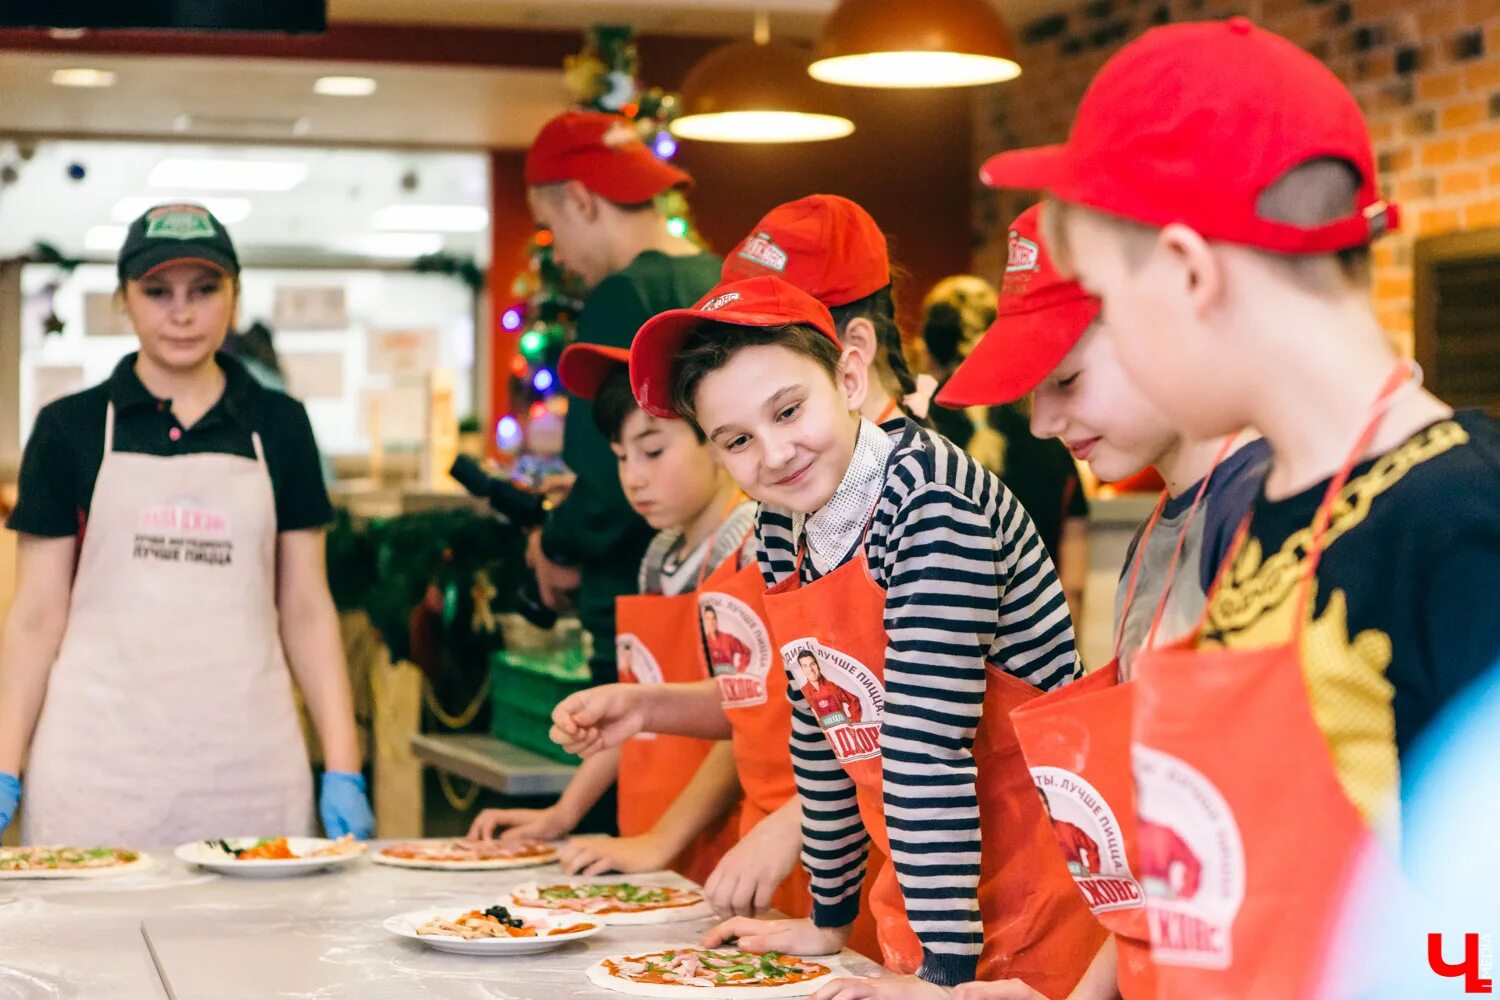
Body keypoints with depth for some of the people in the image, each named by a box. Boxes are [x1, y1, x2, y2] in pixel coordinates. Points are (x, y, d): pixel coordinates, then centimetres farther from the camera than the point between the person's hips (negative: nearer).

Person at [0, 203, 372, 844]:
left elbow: (306, 611, 9)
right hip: (99, 763, -1)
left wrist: (343, 770, 2)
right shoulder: (70, 428, 6)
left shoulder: (278, 426, 10)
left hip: (249, 767, 1)